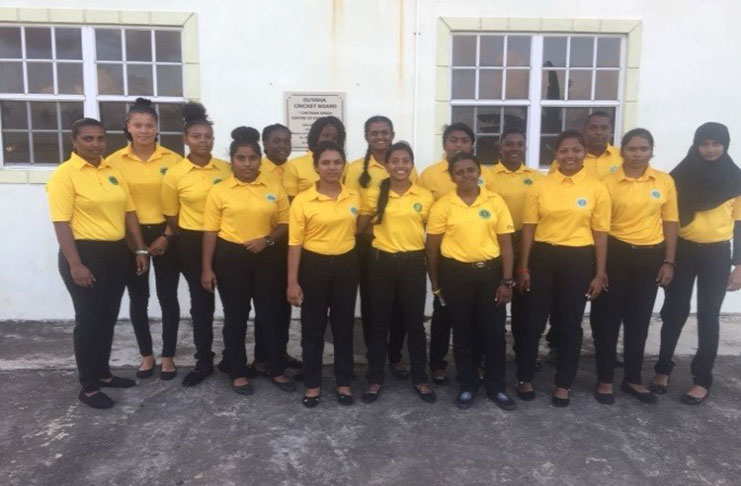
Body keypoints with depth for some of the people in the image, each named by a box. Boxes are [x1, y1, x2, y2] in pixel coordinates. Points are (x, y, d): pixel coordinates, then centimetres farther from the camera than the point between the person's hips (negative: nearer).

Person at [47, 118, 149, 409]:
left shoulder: (113, 171, 10)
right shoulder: (64, 174, -10)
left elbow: (129, 211, 12)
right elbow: (61, 222, -15)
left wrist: (140, 249, 8)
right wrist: (75, 264, -21)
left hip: (116, 253, 7)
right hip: (85, 253, -6)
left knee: (108, 317, 15)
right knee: (89, 319, 1)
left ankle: (103, 373, 31)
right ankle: (88, 387, 14)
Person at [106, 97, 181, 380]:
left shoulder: (173, 160, -3)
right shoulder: (115, 161, -1)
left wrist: (166, 236, -8)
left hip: (165, 235, -1)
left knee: (167, 297, 5)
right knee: (138, 298, 10)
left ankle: (168, 356, 20)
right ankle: (146, 355, 26)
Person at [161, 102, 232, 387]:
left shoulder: (226, 169, 0)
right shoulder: (174, 174, -6)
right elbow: (171, 216, 2)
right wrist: (189, 240, 4)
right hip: (193, 244, -1)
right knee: (201, 302, 8)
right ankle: (204, 362, 22)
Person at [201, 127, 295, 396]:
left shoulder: (274, 187, 1)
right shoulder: (219, 191, -3)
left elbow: (285, 223, 6)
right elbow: (211, 231, -1)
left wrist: (268, 240, -13)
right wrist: (207, 268, -4)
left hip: (267, 258, 1)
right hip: (230, 257, -1)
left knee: (272, 314, 8)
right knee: (235, 317, 9)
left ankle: (277, 370, 24)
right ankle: (238, 373, 24)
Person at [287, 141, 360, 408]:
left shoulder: (354, 198, 1)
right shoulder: (302, 201, -9)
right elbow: (295, 243, -8)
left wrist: (359, 268, 12)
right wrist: (292, 281, -12)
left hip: (346, 266, 3)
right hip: (314, 266, -2)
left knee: (344, 326, 11)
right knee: (313, 328, 7)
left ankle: (344, 382, 26)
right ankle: (312, 384, 23)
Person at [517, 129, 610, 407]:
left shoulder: (597, 189, -1)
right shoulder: (540, 186, 0)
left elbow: (600, 234, 1)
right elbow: (529, 228, 2)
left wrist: (599, 274, -1)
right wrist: (523, 268, 0)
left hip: (578, 260, 0)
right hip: (542, 257, 0)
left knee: (570, 324, 10)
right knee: (534, 321, 8)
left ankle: (563, 384, 25)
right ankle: (525, 377, 25)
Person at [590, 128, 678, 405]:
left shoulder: (665, 181, 1)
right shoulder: (608, 183, -6)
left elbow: (670, 222, 6)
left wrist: (669, 262, 2)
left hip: (650, 256, 2)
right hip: (616, 254, -2)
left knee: (639, 320, 13)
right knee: (607, 319, 5)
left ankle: (633, 379, 28)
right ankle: (604, 380, 19)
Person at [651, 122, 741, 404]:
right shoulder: (680, 175, -2)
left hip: (716, 254, 0)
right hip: (682, 251, 0)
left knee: (708, 316, 5)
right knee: (674, 312, 5)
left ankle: (702, 379, 17)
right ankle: (663, 369, 20)